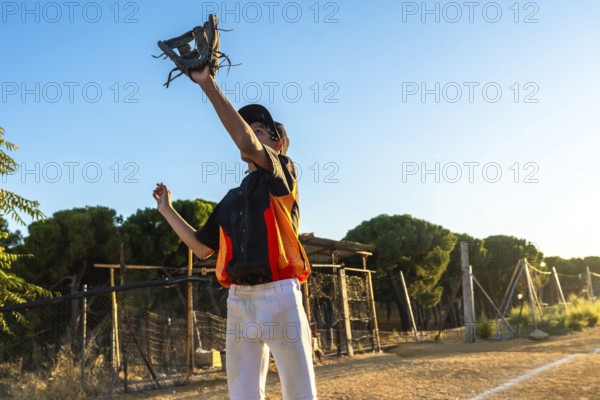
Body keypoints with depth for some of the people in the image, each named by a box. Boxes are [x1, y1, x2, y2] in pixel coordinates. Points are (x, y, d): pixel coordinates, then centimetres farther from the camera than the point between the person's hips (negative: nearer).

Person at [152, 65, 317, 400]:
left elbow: (247, 143, -18)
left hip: (279, 296, -6)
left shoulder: (283, 173, 2)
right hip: (238, 299, 6)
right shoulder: (231, 199, 22)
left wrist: (210, 86, -19)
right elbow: (202, 247, 23)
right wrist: (167, 210, 21)